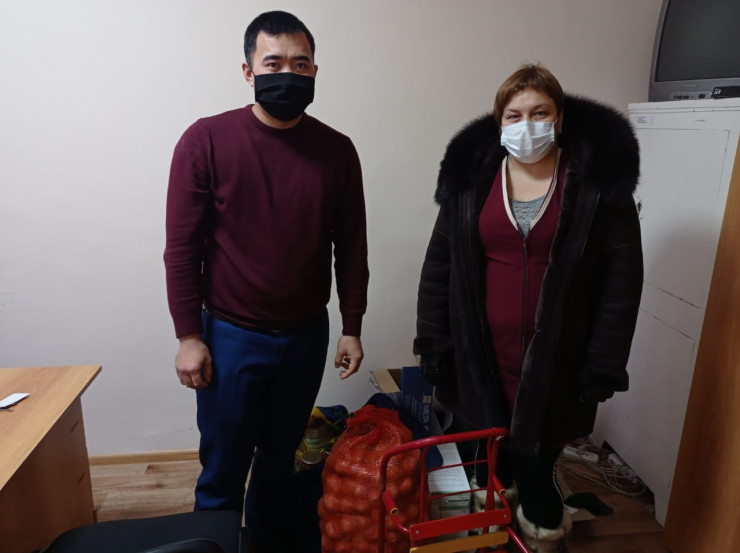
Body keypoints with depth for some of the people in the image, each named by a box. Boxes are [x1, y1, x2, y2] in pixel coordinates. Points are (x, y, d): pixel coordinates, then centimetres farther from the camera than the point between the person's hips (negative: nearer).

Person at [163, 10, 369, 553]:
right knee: (223, 471, 12)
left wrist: (352, 329, 4)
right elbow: (182, 247, -7)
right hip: (231, 336, -2)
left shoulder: (337, 150, -2)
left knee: (280, 459, 20)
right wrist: (189, 336, -7)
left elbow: (351, 246, 3)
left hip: (307, 335, 3)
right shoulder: (207, 140, -9)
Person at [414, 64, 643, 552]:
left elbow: (622, 277, -4)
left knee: (534, 466, 4)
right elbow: (440, 264, 3)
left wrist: (605, 364, -7)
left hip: (556, 361, -2)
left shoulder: (599, 178, -4)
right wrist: (433, 341, 0)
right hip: (481, 356, 2)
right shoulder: (471, 177, 1)